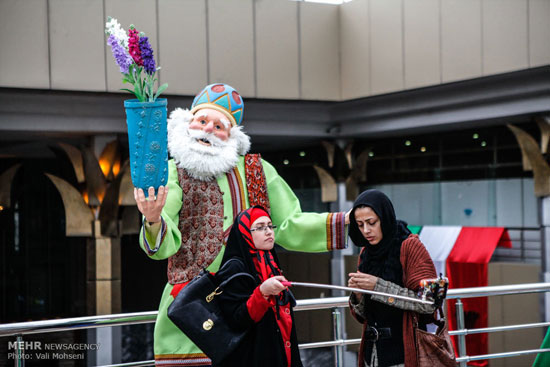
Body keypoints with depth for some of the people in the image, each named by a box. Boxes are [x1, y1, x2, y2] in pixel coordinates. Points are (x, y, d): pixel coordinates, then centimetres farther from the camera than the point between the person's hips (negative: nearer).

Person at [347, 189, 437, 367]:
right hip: (372, 352, 5)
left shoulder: (409, 246, -7)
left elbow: (428, 302, -15)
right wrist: (357, 296, -7)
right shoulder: (366, 253, 11)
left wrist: (379, 286, -19)